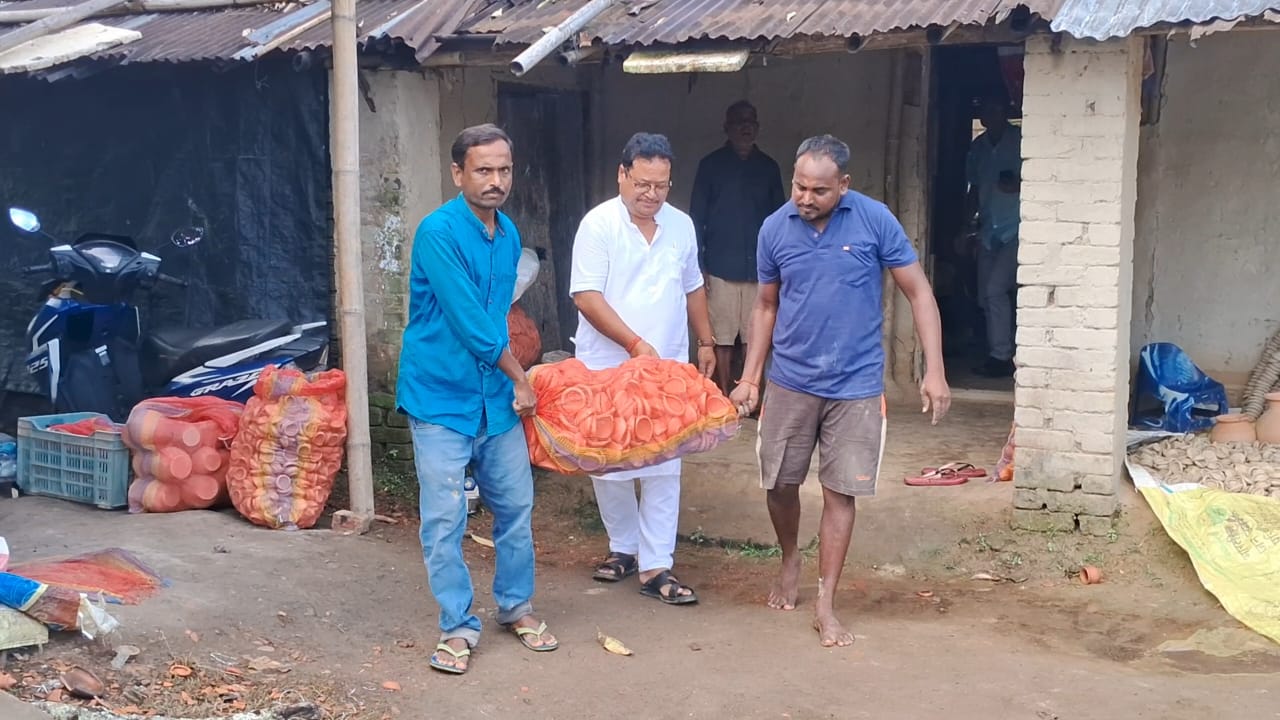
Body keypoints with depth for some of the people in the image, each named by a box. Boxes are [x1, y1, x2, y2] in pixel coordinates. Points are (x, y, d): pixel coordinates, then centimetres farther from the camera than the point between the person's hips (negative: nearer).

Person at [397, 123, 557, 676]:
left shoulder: (509, 235, 6)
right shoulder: (438, 232, -17)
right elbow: (470, 321, -19)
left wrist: (510, 381, 14)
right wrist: (520, 379, -9)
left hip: (496, 395, 7)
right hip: (442, 396, -6)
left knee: (515, 505, 13)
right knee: (445, 520, -1)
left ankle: (516, 606, 31)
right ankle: (458, 626, 13)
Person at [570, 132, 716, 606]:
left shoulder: (681, 225, 6)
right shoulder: (599, 224, -9)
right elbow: (587, 297, -15)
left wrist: (705, 342, 18)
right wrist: (635, 344, -20)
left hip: (667, 370, 3)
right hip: (607, 368, -3)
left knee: (664, 469, 0)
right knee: (608, 465, 8)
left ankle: (655, 567, 6)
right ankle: (624, 547, 28)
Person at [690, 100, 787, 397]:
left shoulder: (768, 167, 10)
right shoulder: (711, 165, 4)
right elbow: (697, 218, 3)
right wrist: (698, 266, -4)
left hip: (759, 269, 2)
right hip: (721, 269, -2)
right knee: (722, 338, 2)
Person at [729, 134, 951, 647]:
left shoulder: (876, 221, -11)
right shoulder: (775, 229, -3)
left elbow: (918, 292, -4)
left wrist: (934, 371, -10)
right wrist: (749, 377, 7)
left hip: (855, 385, -2)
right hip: (790, 383, 2)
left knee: (840, 492, 1)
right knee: (779, 484, 10)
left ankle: (825, 605, 12)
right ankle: (790, 563, 39)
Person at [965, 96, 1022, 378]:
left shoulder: (1019, 141, -9)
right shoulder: (979, 146, 9)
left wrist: (1017, 184, -21)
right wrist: (968, 218, 9)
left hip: (1014, 229, -6)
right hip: (989, 230, 6)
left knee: (995, 290, -14)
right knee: (986, 296, 7)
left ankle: (1001, 357, -6)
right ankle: (998, 355, 19)